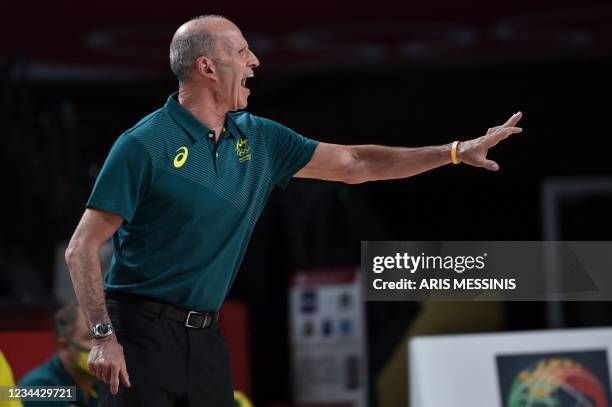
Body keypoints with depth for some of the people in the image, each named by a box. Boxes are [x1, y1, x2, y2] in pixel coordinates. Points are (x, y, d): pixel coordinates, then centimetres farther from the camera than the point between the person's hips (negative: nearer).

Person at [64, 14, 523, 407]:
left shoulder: (258, 139, 9)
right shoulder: (144, 145, -11)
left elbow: (353, 165, 16)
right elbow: (82, 248, -11)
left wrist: (456, 152, 12)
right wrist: (103, 336, -20)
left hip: (205, 335, 7)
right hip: (144, 330, -7)